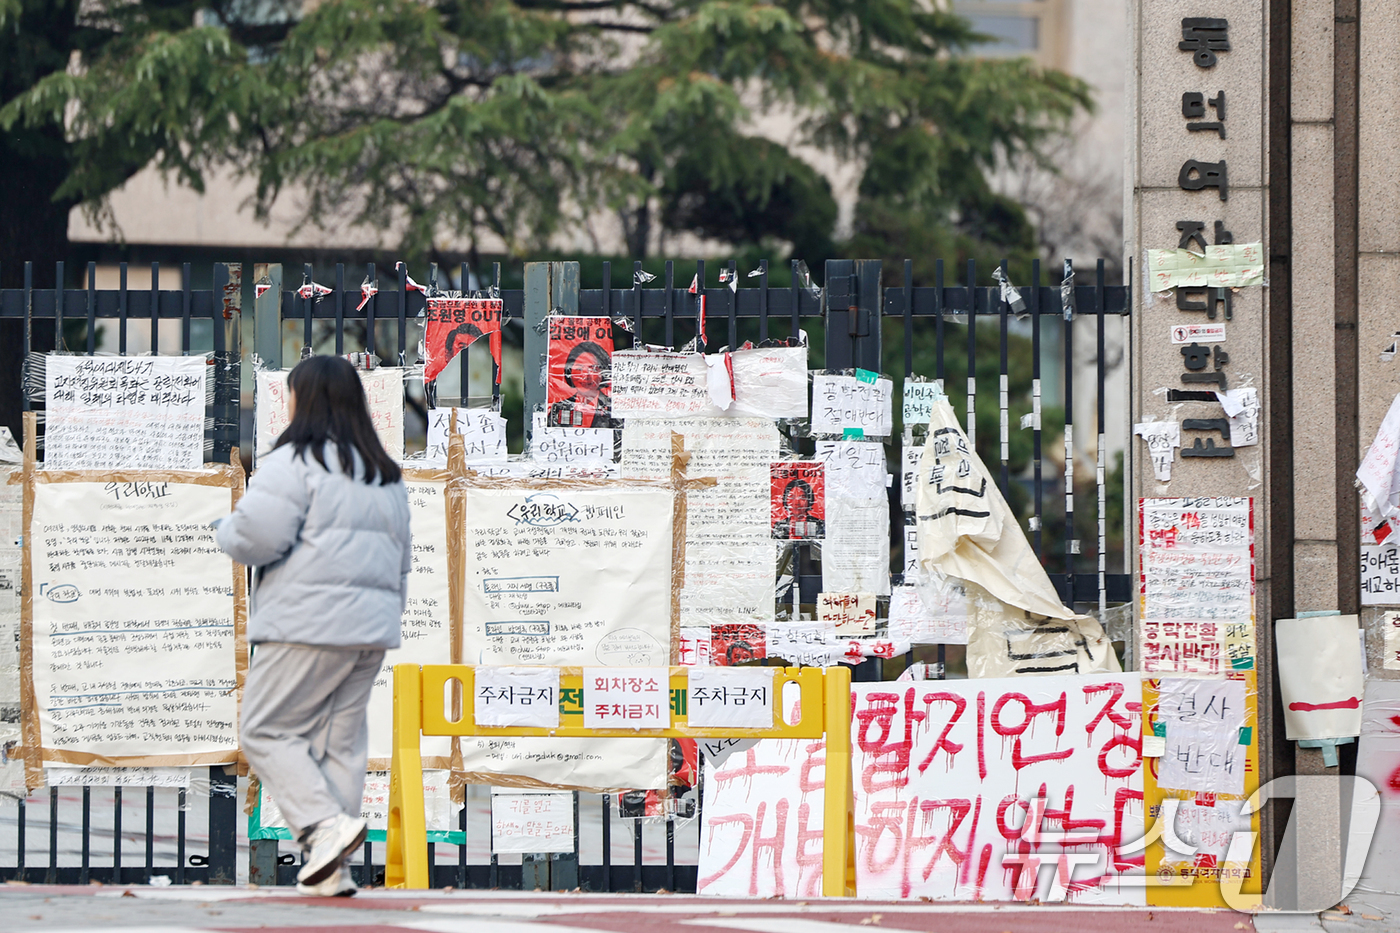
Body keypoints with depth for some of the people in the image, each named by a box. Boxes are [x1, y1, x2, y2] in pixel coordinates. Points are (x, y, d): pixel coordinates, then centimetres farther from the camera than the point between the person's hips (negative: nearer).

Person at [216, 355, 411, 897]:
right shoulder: (385, 475, 18)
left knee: (266, 730, 0)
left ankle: (326, 824, -17)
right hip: (371, 628, 8)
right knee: (341, 740, 9)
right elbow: (401, 556, 20)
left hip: (307, 623, -8)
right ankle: (330, 869, 5)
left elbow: (257, 537, -16)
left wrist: (228, 531, 5)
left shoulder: (295, 461, -9)